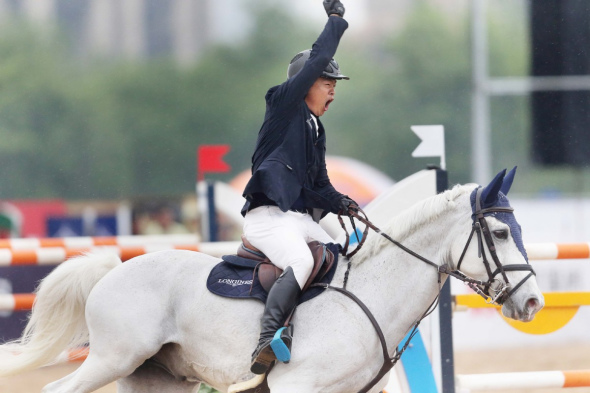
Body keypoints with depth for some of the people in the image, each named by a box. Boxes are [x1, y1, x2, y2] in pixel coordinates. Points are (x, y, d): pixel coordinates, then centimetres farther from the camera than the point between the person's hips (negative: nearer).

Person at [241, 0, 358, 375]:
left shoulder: (317, 129, 22)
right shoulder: (283, 105, -1)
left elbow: (320, 184, 24)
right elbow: (317, 60, -10)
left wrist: (341, 203, 4)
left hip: (304, 219, 9)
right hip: (268, 215, -9)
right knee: (302, 261, -34)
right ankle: (268, 342, -40)